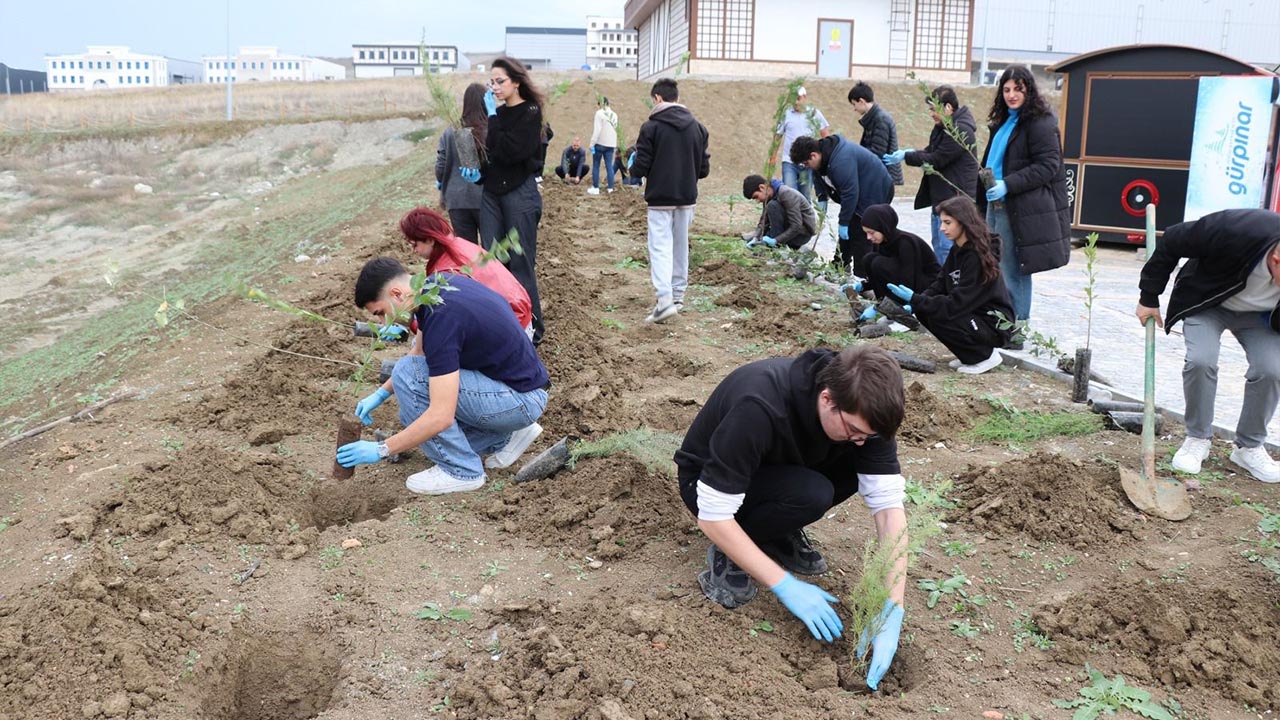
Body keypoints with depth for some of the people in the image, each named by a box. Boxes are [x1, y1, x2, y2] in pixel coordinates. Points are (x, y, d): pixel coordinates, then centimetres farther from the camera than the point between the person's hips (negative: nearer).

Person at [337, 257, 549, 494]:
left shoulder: (443, 315, -26)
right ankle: (504, 438, 16)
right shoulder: (432, 286, 1)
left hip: (521, 400, -9)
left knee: (408, 375, -16)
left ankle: (461, 471, -6)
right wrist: (381, 394, 12)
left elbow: (442, 416, -29)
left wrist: (381, 450, -21)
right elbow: (420, 353, 20)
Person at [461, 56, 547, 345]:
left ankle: (531, 329, 6)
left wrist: (493, 116, -14)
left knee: (520, 263, -3)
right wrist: (478, 173, 3)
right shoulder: (497, 113, 11)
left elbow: (511, 151, -20)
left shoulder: (530, 113, -7)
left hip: (520, 193, -6)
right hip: (491, 193, 7)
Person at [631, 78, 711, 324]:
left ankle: (665, 299, -18)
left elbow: (640, 167, -12)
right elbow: (704, 168, 6)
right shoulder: (697, 127, 4)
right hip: (687, 197, 5)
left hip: (660, 197, -5)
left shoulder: (651, 126, -11)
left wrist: (633, 169, 10)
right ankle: (678, 295, 23)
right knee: (681, 245, 16)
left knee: (660, 246, -5)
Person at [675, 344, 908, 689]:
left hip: (779, 467, 6)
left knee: (864, 468, -20)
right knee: (812, 494, -33)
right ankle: (727, 555, -8)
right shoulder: (758, 409, -39)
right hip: (707, 480, -6)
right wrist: (787, 587, -33)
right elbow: (712, 517, -34)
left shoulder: (860, 408, -23)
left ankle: (780, 538, 2)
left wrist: (892, 611, -29)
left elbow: (889, 505, -22)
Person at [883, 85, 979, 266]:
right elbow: (933, 150, 20)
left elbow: (937, 159, -19)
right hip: (941, 197, 11)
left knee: (947, 248, -11)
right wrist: (913, 152, -1)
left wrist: (906, 156, -13)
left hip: (954, 199, -11)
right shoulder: (944, 126, 14)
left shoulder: (960, 131, -18)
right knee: (938, 246, 16)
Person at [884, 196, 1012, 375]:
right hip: (973, 315, 9)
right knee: (923, 311, -5)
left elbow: (958, 303, -26)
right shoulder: (958, 250, 5)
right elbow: (939, 284, 4)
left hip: (995, 324, -9)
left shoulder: (977, 256, -22)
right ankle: (970, 354, 8)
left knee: (938, 317, -25)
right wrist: (914, 304, -14)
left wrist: (916, 299, -27)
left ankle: (985, 356, -5)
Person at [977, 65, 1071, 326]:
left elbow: (1047, 166, -16)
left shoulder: (1041, 122, -9)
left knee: (1013, 272, -6)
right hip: (997, 205, 9)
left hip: (1020, 209, -9)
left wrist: (1008, 185, -24)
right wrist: (986, 188, 19)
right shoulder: (1004, 121, 17)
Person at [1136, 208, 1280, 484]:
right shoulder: (1233, 231, -39)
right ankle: (1198, 438, -1)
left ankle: (1250, 447, 5)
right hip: (1207, 302, -2)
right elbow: (1171, 242, -22)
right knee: (1201, 361, -23)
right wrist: (1149, 297, -15)